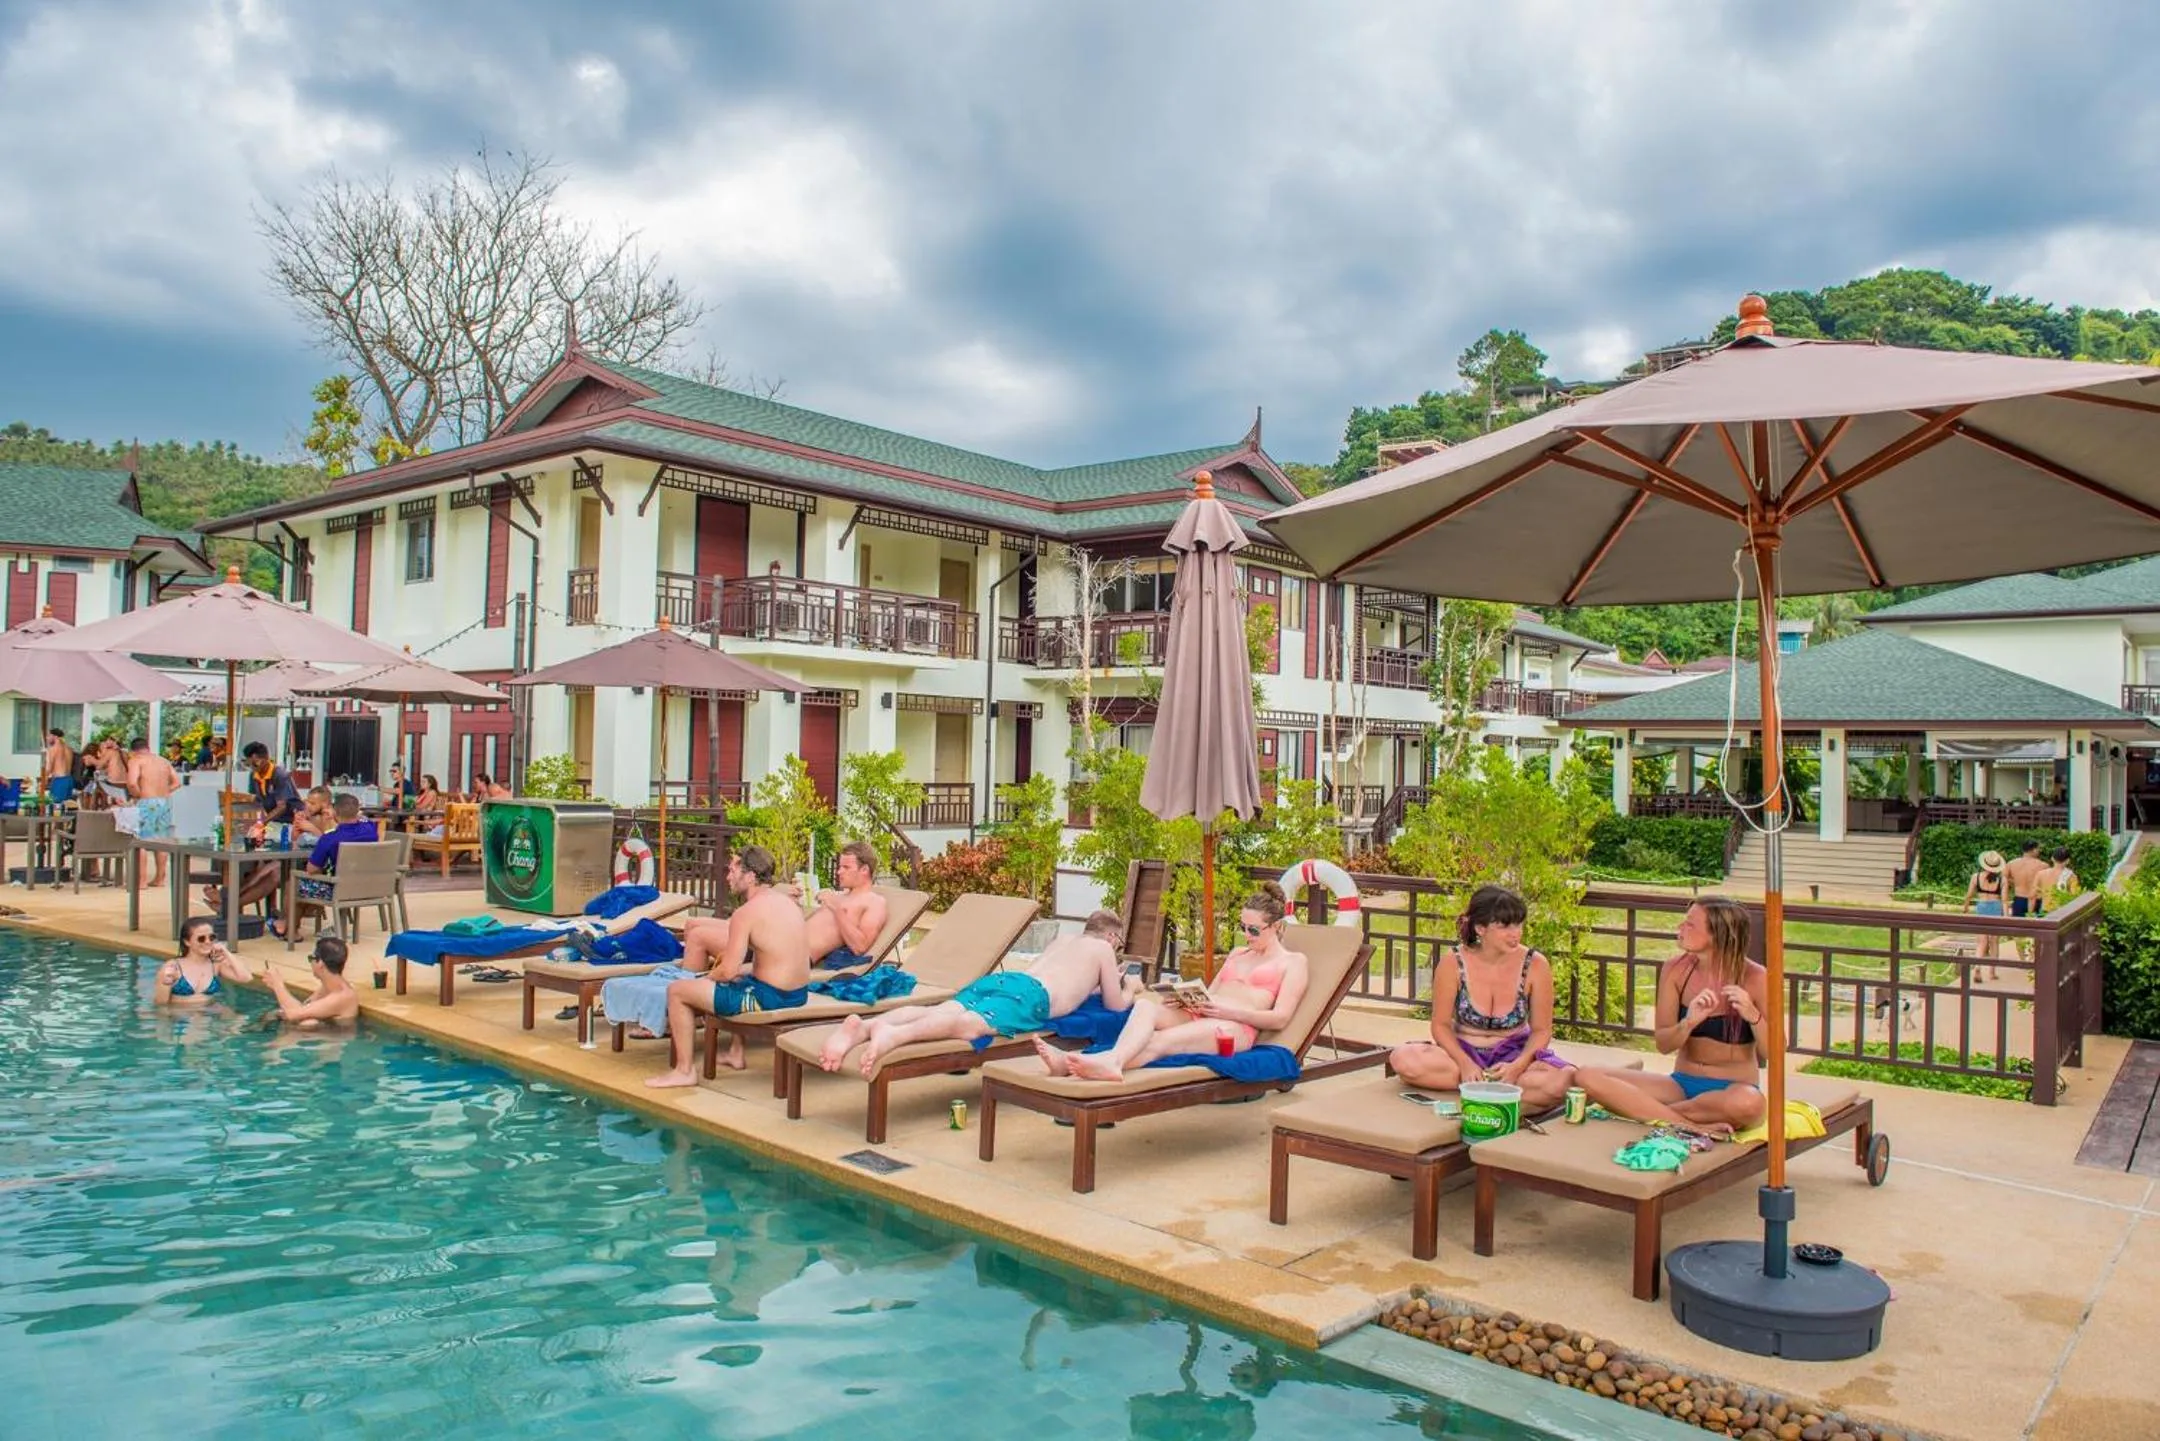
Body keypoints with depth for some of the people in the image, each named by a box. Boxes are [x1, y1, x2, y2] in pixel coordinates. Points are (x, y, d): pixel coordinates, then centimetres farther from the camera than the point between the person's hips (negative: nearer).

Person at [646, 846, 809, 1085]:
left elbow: (727, 971, -17)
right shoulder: (787, 900, 9)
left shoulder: (746, 913, -16)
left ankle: (684, 1071, 10)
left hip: (768, 998, -9)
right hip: (798, 993, 9)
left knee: (676, 991, 3)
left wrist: (709, 976, 5)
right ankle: (737, 1053, 42)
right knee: (739, 978, 40)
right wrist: (740, 968, 16)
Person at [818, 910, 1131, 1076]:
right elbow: (1116, 1005, 26)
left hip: (998, 978, 7)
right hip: (1030, 994, -7)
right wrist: (1130, 987, 47)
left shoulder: (1064, 940, 43)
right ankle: (895, 1033, -63)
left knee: (934, 1012, -19)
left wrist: (1101, 981, 69)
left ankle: (864, 1025, -47)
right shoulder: (1102, 949, 23)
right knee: (969, 1024, -33)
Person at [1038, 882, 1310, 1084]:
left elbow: (1279, 1018, -1)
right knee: (1144, 1004, -29)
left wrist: (1227, 1011, -13)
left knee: (1162, 1039, -37)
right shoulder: (1238, 953, 34)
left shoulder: (1293, 961, 13)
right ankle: (1112, 1061, -59)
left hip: (1237, 1028, -6)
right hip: (1198, 1016, 6)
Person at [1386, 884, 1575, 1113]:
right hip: (1464, 1052, 1)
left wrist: (1518, 1066, -22)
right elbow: (1441, 1025, -5)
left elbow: (1541, 1030, -3)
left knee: (1563, 1080, -33)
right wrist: (1465, 1064, -23)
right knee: (1403, 1059, -29)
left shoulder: (1535, 965, -11)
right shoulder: (1453, 965, -11)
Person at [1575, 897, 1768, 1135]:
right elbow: (1663, 1044, -2)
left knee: (1747, 1104, -42)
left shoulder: (1754, 978, -11)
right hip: (1682, 1084, 3)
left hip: (1732, 1089, -3)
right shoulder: (1676, 969, -3)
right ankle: (1693, 1126, -27)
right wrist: (1689, 1023, -23)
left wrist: (1753, 1015, -26)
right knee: (1587, 1076, -19)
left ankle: (1646, 1110, -19)